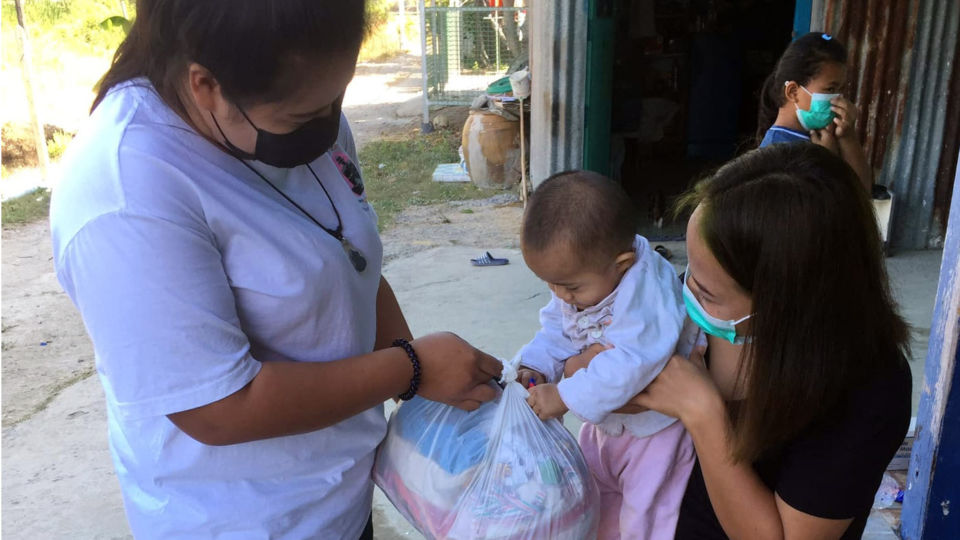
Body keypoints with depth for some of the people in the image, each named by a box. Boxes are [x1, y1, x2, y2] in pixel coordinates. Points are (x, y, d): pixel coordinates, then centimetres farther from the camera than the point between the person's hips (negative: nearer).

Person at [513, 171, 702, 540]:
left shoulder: (647, 293, -37)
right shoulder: (578, 282, -10)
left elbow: (633, 364, -43)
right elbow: (557, 331, -2)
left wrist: (565, 396, -41)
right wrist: (534, 367, -20)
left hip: (655, 428, -8)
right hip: (606, 423, 8)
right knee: (597, 496, 26)